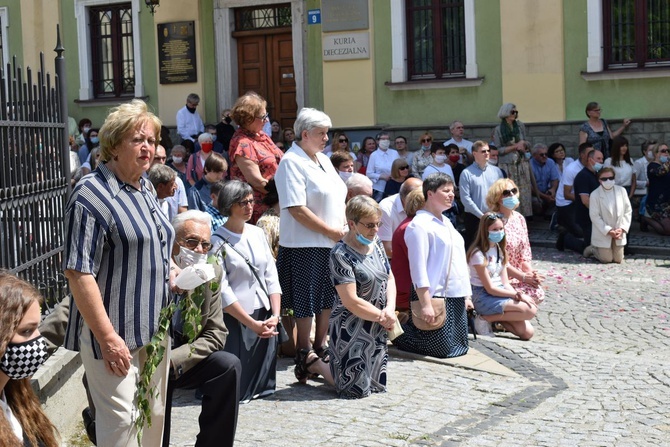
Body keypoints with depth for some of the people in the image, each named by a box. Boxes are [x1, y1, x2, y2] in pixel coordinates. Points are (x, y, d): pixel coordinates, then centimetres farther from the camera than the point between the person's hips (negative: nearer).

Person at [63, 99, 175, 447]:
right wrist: (107, 337, -23)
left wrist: (170, 271, 7)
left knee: (155, 417, 16)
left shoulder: (146, 189, 11)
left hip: (153, 328, 9)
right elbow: (79, 273, -21)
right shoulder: (92, 196, -16)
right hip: (116, 334, -8)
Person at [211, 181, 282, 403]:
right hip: (236, 318, -6)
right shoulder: (218, 242, -9)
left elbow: (271, 275, 8)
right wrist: (253, 324, -16)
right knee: (238, 391, -3)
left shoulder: (257, 233, 10)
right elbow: (222, 291, -14)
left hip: (265, 317, 6)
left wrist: (275, 315, -5)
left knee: (264, 385, 5)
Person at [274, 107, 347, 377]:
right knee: (306, 302, 1)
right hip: (305, 246, -8)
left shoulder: (323, 160, 15)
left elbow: (339, 196, 21)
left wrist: (344, 226, 4)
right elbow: (298, 210, -20)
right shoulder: (292, 162, -13)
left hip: (331, 243, 8)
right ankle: (303, 354, 13)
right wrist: (331, 231, -15)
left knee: (328, 297, 15)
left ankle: (321, 346, 28)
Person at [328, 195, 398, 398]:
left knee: (378, 385, 16)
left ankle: (330, 361, 33)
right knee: (356, 389, -2)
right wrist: (383, 317, -11)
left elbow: (389, 278, 12)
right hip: (351, 330, -8)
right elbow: (351, 301, -21)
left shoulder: (376, 244, 5)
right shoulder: (341, 254, -19)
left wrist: (390, 309, -7)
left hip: (377, 329, 8)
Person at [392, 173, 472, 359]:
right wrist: (425, 304, -22)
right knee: (442, 349, -6)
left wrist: (466, 295, 17)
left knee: (461, 347, 10)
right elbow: (418, 267, -17)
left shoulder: (446, 223, 17)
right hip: (434, 296, -9)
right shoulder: (420, 224, -12)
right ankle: (397, 332, 12)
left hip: (456, 296, 9)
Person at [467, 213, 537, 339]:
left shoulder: (500, 250, 11)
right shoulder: (478, 254, -14)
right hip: (484, 298, -7)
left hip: (500, 293, 7)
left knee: (528, 332, -9)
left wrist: (516, 294, -12)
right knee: (530, 310, -21)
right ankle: (486, 319, -10)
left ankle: (496, 316, 8)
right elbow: (490, 288, -15)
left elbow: (505, 283, 8)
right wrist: (518, 295, -15)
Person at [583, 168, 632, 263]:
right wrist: (608, 231, -17)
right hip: (603, 233, -4)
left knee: (618, 260, 10)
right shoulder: (595, 195, -14)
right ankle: (591, 249, 28)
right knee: (606, 259, 1)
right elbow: (594, 216, -13)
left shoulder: (621, 191, -4)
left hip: (618, 232, 4)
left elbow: (628, 211, 0)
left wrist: (622, 228, -10)